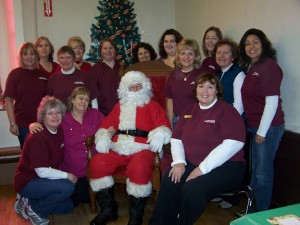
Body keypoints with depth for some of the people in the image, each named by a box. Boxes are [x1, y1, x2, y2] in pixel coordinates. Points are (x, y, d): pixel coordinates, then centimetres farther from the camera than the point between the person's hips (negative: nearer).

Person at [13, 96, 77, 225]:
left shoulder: (59, 131, -1)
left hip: (43, 180, 8)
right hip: (27, 182, -8)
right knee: (67, 187, -27)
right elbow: (42, 172, -26)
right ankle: (34, 211, -6)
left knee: (68, 206, 8)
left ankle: (28, 202, 16)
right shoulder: (37, 137, -24)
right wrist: (67, 175, -18)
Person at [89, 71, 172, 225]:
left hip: (142, 149, -4)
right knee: (97, 163, -21)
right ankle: (108, 209, -6)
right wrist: (103, 138, 0)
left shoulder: (152, 106, 16)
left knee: (139, 168, -35)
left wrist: (159, 135, -20)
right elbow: (106, 125, 22)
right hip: (117, 149, 4)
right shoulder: (119, 107, 27)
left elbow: (164, 126, 3)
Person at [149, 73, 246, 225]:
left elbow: (233, 144, -17)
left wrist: (203, 168, -19)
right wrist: (179, 161, -4)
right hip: (191, 163, 5)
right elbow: (176, 138, 16)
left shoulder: (227, 111, -4)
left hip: (224, 167, -4)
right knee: (169, 182, -23)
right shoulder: (190, 111, 16)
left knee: (192, 189, -29)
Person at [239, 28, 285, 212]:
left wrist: (262, 131, -16)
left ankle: (261, 214, 17)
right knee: (256, 169, 19)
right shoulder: (251, 67, 11)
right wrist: (255, 128, 11)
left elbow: (272, 102, -18)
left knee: (262, 171, 2)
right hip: (254, 126, 9)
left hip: (268, 127, -9)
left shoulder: (269, 66, -15)